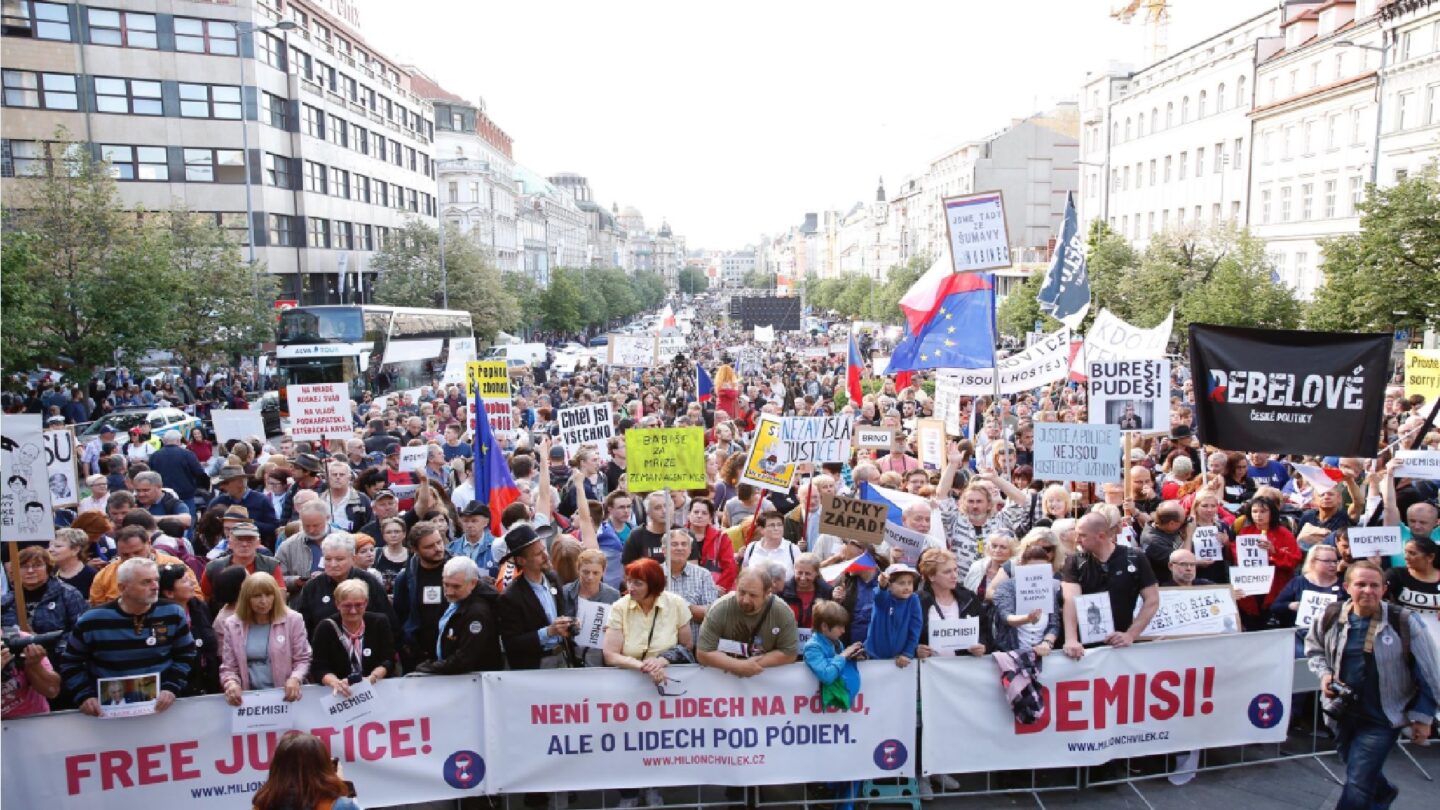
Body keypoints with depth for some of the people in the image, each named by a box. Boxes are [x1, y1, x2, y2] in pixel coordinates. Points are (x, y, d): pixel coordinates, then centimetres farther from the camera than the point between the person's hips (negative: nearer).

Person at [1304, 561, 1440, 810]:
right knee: (1359, 771, 26)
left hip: (1383, 719, -4)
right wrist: (1324, 673, -4)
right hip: (1343, 712, 4)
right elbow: (1313, 647, 13)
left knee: (1357, 786, -7)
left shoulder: (1404, 622, -16)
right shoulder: (1331, 617, -7)